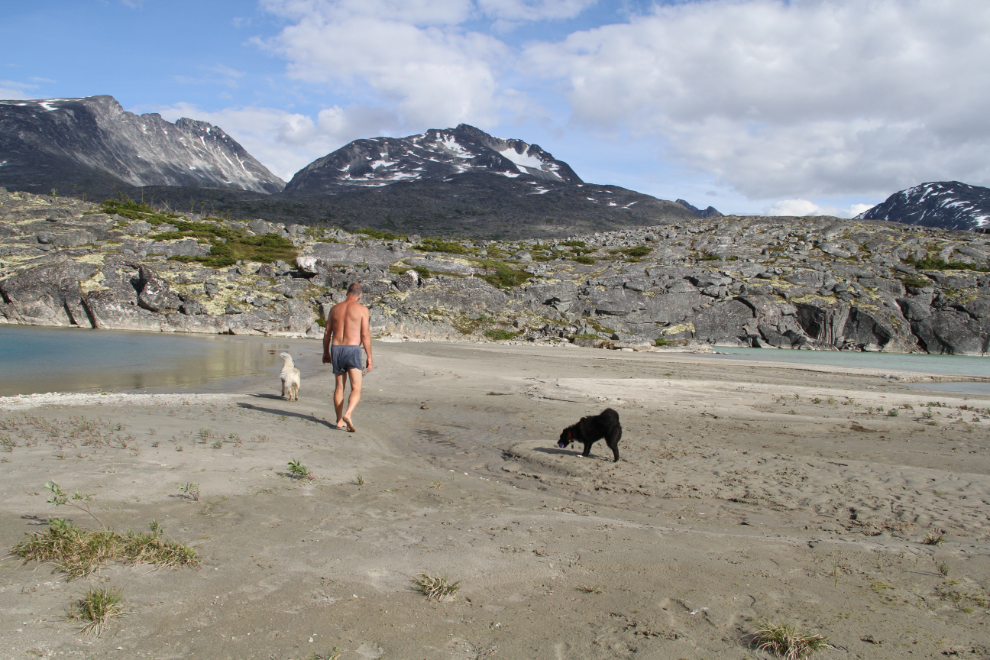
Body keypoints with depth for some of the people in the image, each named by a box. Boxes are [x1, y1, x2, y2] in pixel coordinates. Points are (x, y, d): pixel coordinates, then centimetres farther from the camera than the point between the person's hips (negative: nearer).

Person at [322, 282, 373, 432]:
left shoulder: (335, 308, 12)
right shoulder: (362, 309, -1)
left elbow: (327, 332, 13)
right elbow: (365, 334, -6)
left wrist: (326, 352, 25)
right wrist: (369, 357, -2)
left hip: (336, 348, 4)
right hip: (352, 349, -4)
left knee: (339, 386, 17)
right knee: (356, 389, -2)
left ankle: (339, 420, 21)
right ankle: (348, 414, -26)